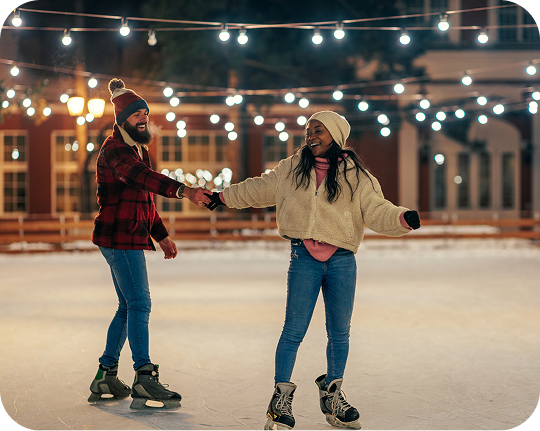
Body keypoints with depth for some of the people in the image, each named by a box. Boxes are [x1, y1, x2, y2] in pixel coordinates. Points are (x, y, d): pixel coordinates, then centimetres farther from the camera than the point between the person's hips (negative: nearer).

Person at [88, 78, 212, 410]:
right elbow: (143, 178, -33)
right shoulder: (115, 150, -13)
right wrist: (183, 191, -45)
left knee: (128, 307, 13)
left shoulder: (138, 149, 20)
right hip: (120, 236, -10)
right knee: (139, 304, -13)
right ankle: (144, 377, -14)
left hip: (130, 237, 10)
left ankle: (105, 377, 19)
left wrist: (161, 235, 23)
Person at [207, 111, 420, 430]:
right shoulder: (293, 168, 9)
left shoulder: (355, 175, 4)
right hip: (304, 258, 0)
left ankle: (332, 395, 24)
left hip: (342, 260, 0)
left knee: (339, 333, 8)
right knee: (294, 331, -5)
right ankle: (282, 397, 5)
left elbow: (376, 210, -5)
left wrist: (403, 218, -24)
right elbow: (260, 189, 24)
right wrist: (226, 197, 31)